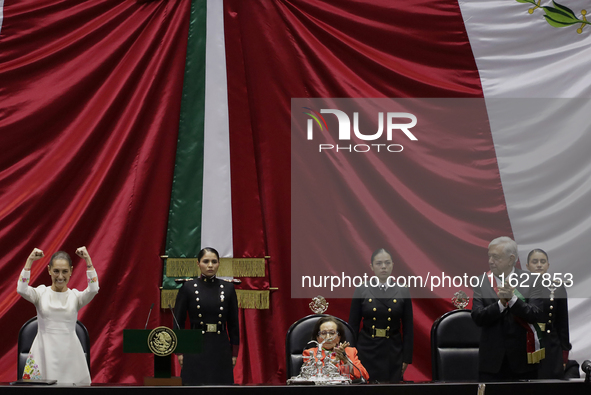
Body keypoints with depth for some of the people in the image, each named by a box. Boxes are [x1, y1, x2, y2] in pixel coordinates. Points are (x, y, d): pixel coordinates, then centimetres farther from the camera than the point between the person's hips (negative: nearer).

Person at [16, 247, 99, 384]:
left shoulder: (75, 296, 4)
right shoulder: (41, 293, 4)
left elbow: (93, 289, -15)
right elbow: (21, 289, -14)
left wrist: (88, 260, -18)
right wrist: (29, 261, -16)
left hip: (69, 352, 0)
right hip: (44, 351, 0)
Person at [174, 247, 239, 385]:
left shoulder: (228, 288, 5)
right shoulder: (188, 288, 0)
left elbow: (233, 323, 9)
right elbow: (178, 321, 2)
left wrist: (234, 353, 5)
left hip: (221, 348, 2)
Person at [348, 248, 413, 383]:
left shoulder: (403, 292, 3)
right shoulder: (361, 291, 2)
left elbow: (408, 328, 4)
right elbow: (353, 326, 3)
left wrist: (407, 358, 0)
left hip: (393, 353, 1)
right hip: (367, 351, 0)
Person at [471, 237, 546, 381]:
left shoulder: (529, 280, 0)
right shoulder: (482, 282, 3)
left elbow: (538, 315, -10)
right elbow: (477, 317, -7)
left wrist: (512, 299, -21)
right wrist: (501, 303, -21)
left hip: (523, 359, -1)